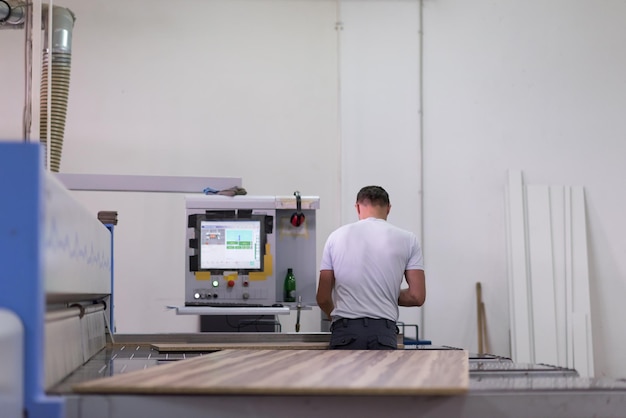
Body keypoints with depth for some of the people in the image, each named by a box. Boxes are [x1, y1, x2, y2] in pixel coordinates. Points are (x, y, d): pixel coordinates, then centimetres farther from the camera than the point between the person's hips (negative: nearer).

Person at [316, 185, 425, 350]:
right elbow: (417, 296, 0)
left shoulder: (337, 236, 7)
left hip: (345, 332, 1)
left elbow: (323, 297, 9)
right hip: (384, 333, -1)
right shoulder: (407, 239, 5)